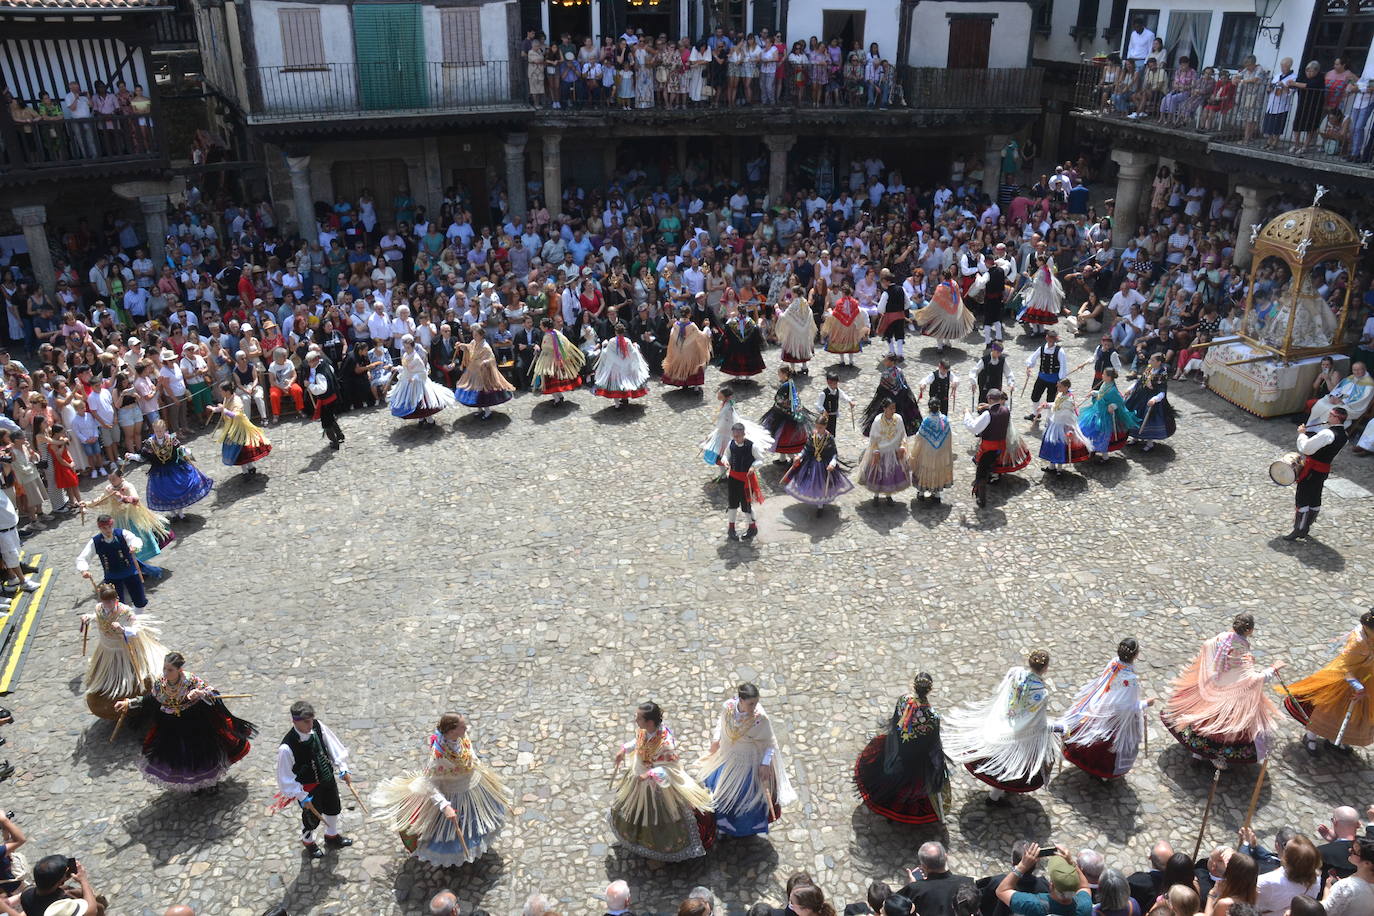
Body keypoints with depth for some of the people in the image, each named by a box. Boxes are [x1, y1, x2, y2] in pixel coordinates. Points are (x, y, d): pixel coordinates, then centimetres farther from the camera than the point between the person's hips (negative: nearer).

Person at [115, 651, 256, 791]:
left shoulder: (191, 681, -25)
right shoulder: (160, 684, -12)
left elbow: (212, 693, -28)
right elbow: (147, 701, 6)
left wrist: (199, 693, -47)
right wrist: (127, 704, 2)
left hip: (195, 726, -4)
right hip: (171, 729, 4)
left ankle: (212, 782, 40)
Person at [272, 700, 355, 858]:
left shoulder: (318, 726, -22)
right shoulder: (286, 748, -35)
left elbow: (333, 744, -6)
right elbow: (286, 777, -23)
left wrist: (343, 769, -7)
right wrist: (302, 797, -17)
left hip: (328, 778, 5)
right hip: (309, 788, -5)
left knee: (334, 809, 28)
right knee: (312, 817, 22)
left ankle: (332, 836, 60)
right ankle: (308, 842, 57)